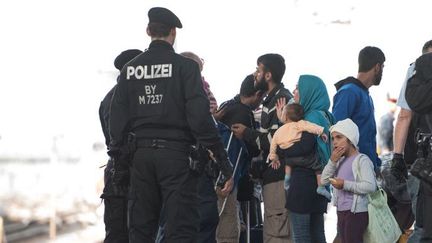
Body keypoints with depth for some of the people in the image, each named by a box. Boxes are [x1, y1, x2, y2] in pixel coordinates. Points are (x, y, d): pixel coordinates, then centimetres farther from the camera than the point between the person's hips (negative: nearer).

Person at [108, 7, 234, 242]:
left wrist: (118, 158, 16)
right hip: (176, 153, -4)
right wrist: (225, 165, -10)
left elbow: (117, 119, 7)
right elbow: (201, 119, -12)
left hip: (141, 155, 4)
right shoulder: (185, 66, -5)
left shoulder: (129, 69, 8)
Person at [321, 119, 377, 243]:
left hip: (356, 212, -9)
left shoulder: (361, 160, -12)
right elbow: (324, 180, 8)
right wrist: (332, 161, -4)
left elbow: (370, 186, -22)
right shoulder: (340, 161, 14)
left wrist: (345, 184, -22)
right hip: (341, 211, 9)